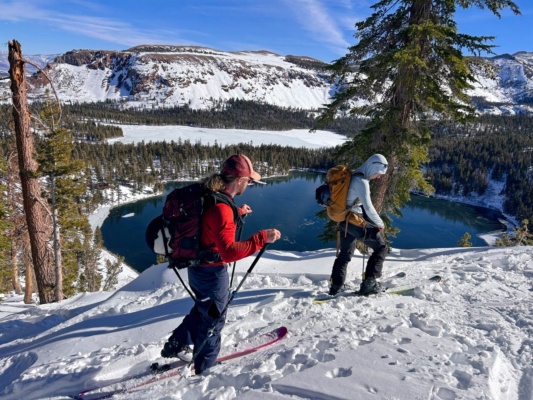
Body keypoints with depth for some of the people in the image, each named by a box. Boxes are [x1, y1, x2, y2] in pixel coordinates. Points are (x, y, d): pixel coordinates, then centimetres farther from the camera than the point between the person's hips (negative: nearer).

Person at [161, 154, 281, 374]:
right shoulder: (221, 208, -30)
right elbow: (230, 251, -35)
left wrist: (237, 212, 20)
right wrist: (262, 238, -33)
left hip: (198, 266, 9)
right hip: (212, 271, -9)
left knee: (203, 308, 32)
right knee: (213, 318, 15)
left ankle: (176, 345, 46)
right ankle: (204, 367, 37)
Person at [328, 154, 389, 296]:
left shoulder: (354, 176, 12)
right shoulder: (361, 181, -18)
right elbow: (368, 207, -19)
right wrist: (380, 224, -5)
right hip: (355, 220, -9)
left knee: (345, 254, 19)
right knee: (381, 247, 3)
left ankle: (335, 286, 23)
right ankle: (369, 283, 3)